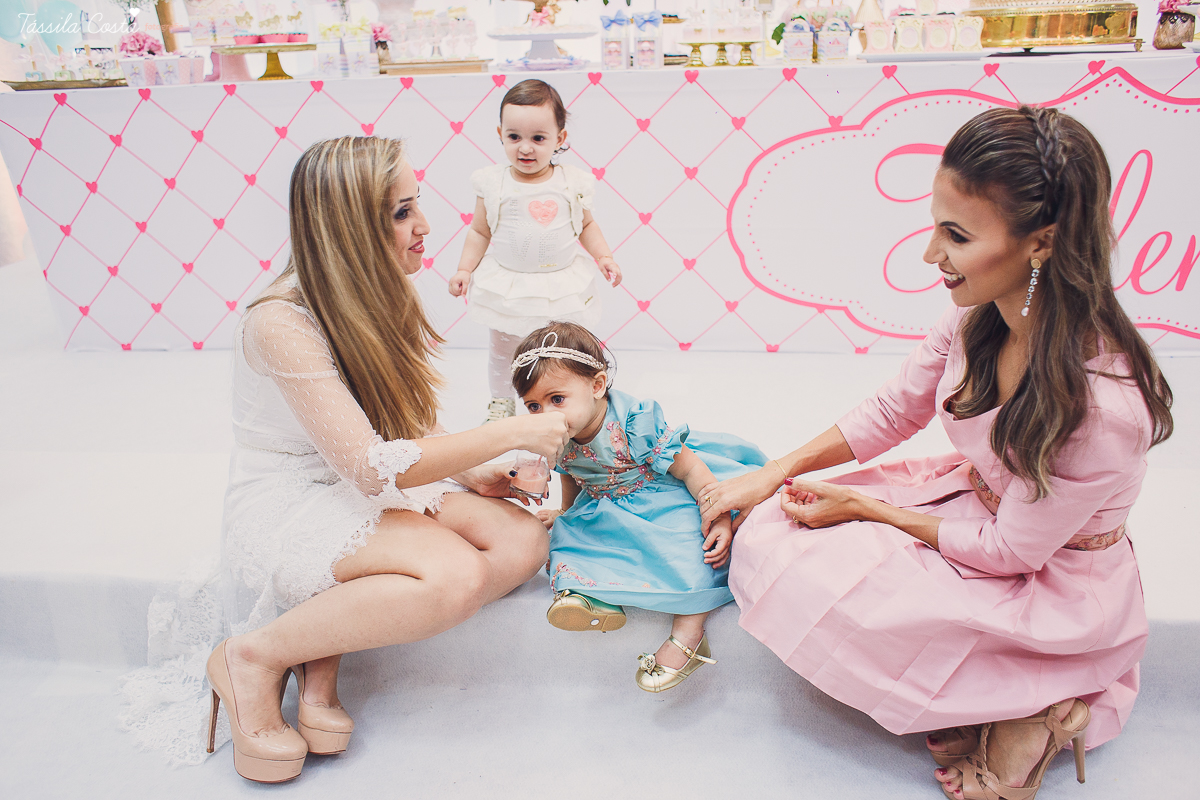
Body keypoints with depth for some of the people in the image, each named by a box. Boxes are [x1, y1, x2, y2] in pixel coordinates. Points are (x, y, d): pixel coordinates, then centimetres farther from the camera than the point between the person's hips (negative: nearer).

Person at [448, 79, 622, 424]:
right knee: (503, 348, 17)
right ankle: (501, 403, 39)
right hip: (506, 285, 0)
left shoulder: (573, 183, -7)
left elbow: (586, 225, 8)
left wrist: (603, 256, -2)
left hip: (564, 286, 0)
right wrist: (464, 269, -3)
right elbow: (479, 231, 2)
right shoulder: (493, 183, -8)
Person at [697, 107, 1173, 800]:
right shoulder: (981, 315, -14)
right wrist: (774, 474, -4)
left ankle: (1024, 714, -3)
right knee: (769, 530, -6)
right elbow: (892, 414, 1)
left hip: (1055, 585, -7)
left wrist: (866, 507, -13)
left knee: (809, 584, -21)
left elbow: (1010, 550, -22)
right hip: (975, 499, 7)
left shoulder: (1101, 403, -34)